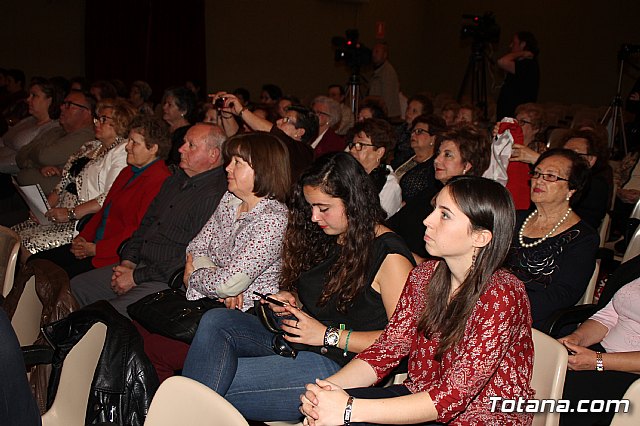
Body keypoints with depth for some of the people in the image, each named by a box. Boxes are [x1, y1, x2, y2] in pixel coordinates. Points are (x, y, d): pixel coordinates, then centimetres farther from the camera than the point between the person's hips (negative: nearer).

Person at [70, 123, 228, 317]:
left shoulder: (215, 195, -19)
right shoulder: (175, 179, 14)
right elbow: (146, 223, 20)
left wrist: (136, 277, -15)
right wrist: (128, 262, 4)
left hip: (167, 282, -10)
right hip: (140, 265, 10)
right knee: (77, 285, 7)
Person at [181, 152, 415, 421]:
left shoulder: (388, 255, -11)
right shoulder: (326, 237, 14)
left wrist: (329, 335, -15)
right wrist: (289, 298, 5)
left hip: (338, 364, -8)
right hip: (293, 339, 8)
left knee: (221, 383, -23)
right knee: (215, 321, -18)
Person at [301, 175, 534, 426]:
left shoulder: (502, 296, -22)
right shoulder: (424, 276, -1)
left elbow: (453, 396, -26)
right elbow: (387, 348, -2)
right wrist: (328, 386, -20)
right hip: (420, 400, 6)